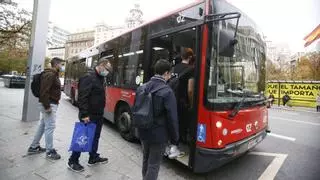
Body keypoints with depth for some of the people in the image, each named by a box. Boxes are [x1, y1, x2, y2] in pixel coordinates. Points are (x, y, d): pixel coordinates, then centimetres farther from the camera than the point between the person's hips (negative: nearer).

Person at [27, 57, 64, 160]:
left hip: (51, 103, 11)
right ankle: (50, 152, 5)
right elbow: (44, 92, -23)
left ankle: (34, 147, 30)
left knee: (43, 126, 18)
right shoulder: (50, 75, -16)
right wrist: (47, 106, -24)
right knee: (50, 127, -4)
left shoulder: (54, 74, 17)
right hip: (49, 104, -11)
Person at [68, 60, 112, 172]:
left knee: (95, 137, 18)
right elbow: (82, 97, -24)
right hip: (89, 116, -9)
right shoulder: (88, 77, -18)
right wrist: (84, 114, -26)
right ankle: (72, 161, 21)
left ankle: (93, 158, 34)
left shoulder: (100, 78, 12)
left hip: (98, 115, 9)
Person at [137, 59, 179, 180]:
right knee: (154, 165, 10)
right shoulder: (167, 92, -20)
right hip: (158, 135, -6)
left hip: (143, 133, 6)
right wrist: (175, 139, -5)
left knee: (146, 161, 24)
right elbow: (172, 119, -18)